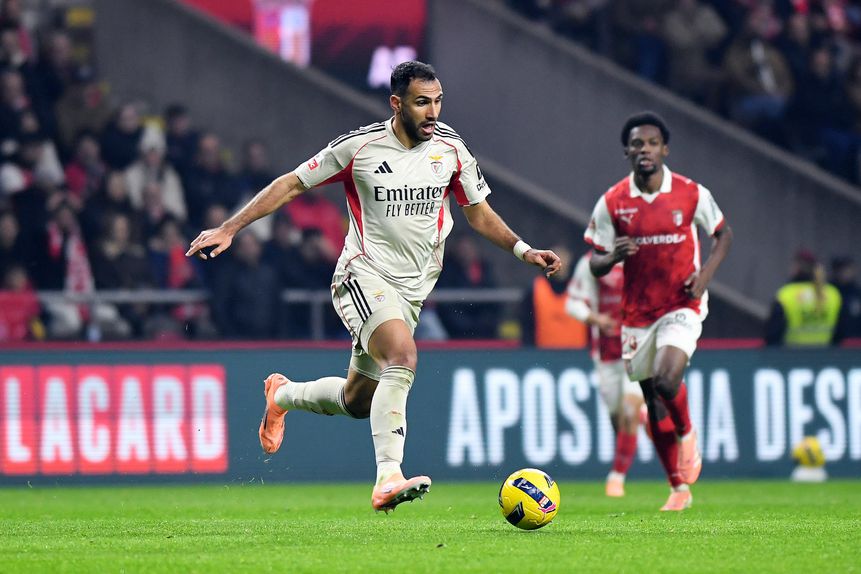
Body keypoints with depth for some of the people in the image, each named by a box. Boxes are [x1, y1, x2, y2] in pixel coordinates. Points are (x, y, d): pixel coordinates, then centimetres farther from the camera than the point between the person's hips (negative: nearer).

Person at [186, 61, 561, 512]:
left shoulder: (450, 148, 3)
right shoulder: (359, 146, -8)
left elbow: (478, 213, 16)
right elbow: (292, 184, -1)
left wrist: (524, 250, 2)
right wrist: (229, 229, -5)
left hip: (411, 289, 6)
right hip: (364, 275, -6)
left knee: (358, 401, 11)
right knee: (403, 358, -32)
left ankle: (283, 395, 43)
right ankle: (388, 480, -37)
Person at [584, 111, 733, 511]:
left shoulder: (691, 194, -5)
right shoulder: (612, 203, -3)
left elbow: (723, 234, 9)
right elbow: (595, 265, 2)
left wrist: (706, 272, -8)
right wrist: (613, 256, -21)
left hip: (682, 307, -2)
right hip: (637, 312, 2)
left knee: (666, 379, -26)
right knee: (655, 408, 6)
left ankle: (687, 433, 6)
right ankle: (680, 488, 19)